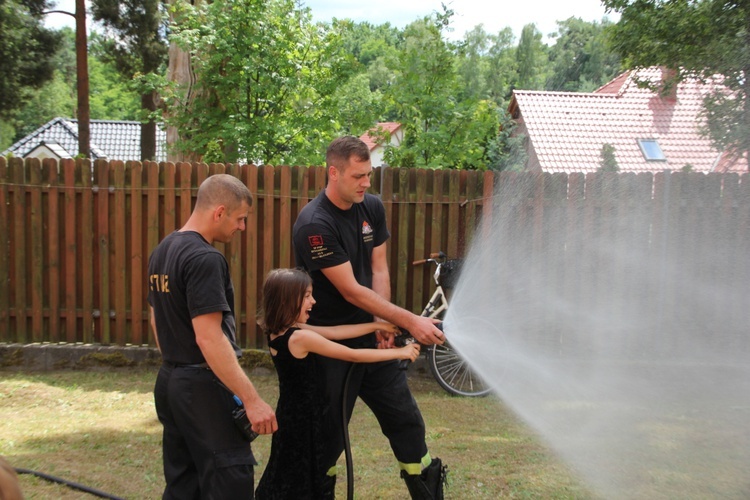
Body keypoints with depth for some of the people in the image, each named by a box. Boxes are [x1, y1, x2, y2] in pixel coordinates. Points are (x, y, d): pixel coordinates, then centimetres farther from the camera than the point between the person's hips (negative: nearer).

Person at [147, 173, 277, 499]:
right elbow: (209, 338, -25)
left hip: (169, 381, 10)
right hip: (202, 386, -10)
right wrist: (252, 400, -24)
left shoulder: (162, 252, 10)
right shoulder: (205, 258, -19)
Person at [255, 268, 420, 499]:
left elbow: (334, 332, 1)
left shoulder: (279, 332, 2)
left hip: (291, 415, 8)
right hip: (304, 419, -8)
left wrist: (376, 325, 0)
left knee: (287, 481, 19)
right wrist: (399, 352, -10)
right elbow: (354, 355, -18)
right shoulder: (301, 337, -24)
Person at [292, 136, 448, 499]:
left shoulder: (372, 208, 1)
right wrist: (409, 321, -22)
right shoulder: (314, 224, -21)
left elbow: (378, 270, 4)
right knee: (328, 434, 3)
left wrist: (383, 324, -9)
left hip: (371, 336, 7)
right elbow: (351, 291, -22)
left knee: (407, 421, 11)